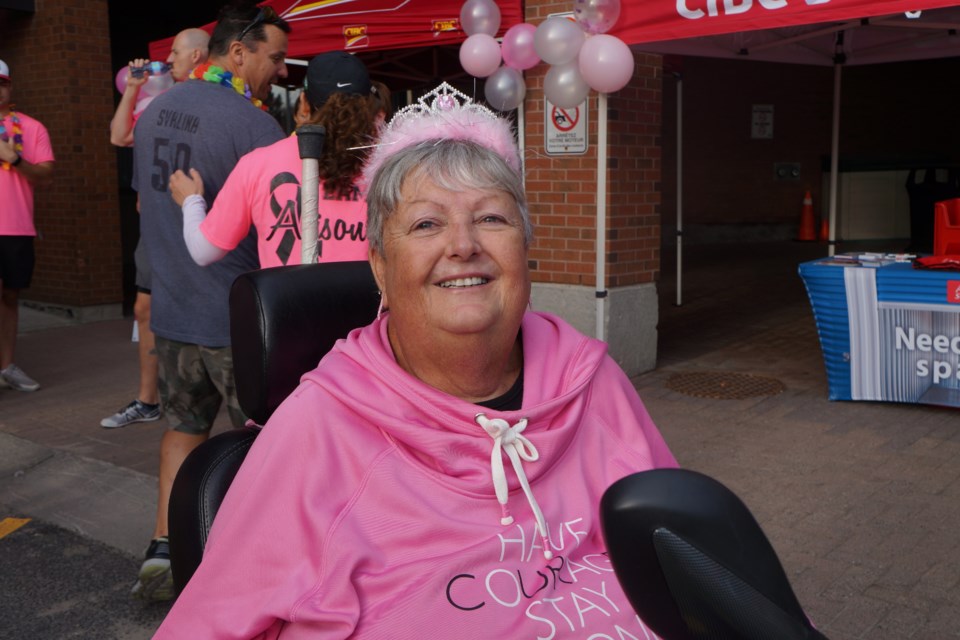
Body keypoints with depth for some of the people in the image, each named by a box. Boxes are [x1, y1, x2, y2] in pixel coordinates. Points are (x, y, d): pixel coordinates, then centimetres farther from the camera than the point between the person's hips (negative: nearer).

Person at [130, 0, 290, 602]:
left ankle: (162, 552, 21)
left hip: (171, 311, 7)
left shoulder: (154, 111, 7)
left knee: (184, 425, 21)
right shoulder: (253, 123, -18)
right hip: (237, 319, -6)